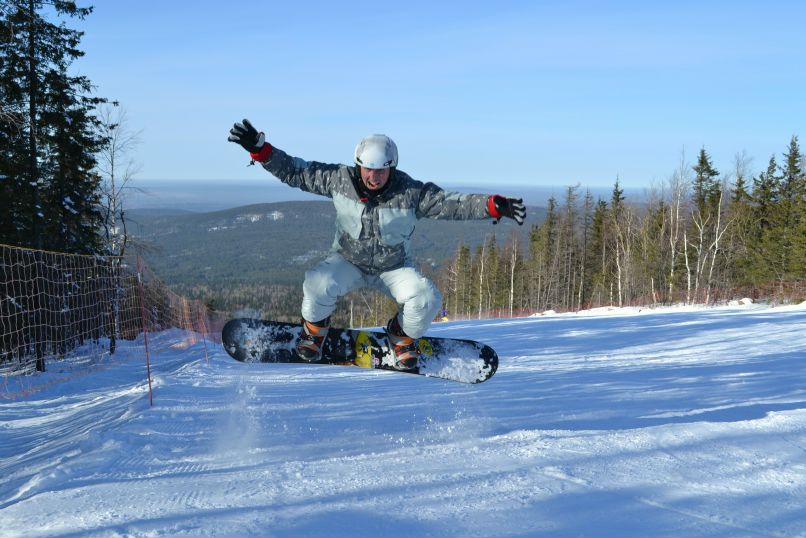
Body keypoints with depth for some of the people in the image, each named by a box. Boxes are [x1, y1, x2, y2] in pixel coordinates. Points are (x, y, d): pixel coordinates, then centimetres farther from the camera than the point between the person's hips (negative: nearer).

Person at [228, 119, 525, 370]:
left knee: (427, 300, -25)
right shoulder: (339, 179, -17)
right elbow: (295, 171, -12)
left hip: (394, 267, 0)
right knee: (318, 285, -32)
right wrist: (259, 148, -23)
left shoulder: (411, 192, -20)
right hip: (348, 262, 0)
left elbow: (453, 203, -22)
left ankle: (402, 338, 11)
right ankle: (314, 330, 5)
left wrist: (494, 206, -36)